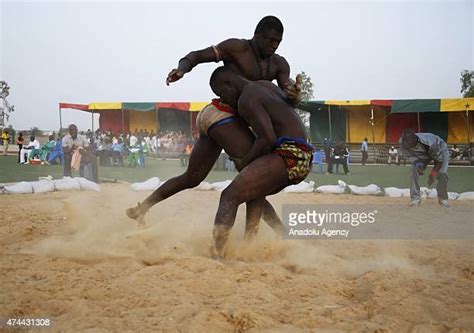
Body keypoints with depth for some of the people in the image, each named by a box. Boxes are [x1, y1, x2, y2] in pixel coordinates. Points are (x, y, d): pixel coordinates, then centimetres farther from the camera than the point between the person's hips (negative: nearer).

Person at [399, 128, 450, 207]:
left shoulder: (429, 142, -45)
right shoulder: (403, 142, -31)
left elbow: (439, 159, -30)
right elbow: (408, 155, -11)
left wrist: (432, 174, -27)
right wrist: (416, 163, -29)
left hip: (440, 151, -4)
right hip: (423, 154, 4)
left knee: (442, 173, -23)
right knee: (414, 169, -20)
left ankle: (443, 198, 2)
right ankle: (415, 197, -9)